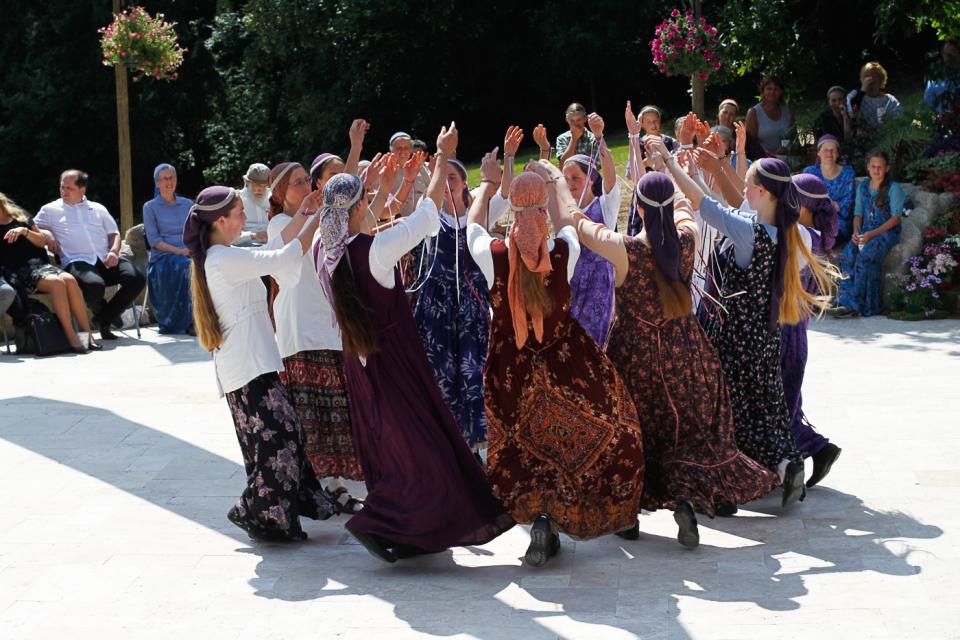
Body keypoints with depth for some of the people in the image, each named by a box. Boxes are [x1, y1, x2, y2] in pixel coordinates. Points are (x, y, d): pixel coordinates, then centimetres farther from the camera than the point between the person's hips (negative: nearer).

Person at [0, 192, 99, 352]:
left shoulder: (20, 216, 21)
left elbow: (42, 242, 15)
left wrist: (24, 231, -2)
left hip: (38, 264, 4)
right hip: (16, 271, -4)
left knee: (69, 280, -25)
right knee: (56, 282, -31)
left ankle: (87, 335, -27)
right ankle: (72, 338, -34)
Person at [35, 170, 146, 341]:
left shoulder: (98, 209, 24)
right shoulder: (50, 210, 18)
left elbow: (114, 233, 22)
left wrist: (114, 251, 1)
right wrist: (47, 235, -5)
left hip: (106, 260, 4)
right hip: (77, 261, -3)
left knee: (136, 279, -23)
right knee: (95, 285, -38)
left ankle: (104, 320, -6)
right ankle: (102, 313, 2)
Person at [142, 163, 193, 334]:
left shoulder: (188, 204, 22)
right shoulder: (150, 207, 11)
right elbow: (154, 240, 0)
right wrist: (178, 251, -14)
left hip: (188, 254, 3)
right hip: (162, 257, -3)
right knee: (186, 265, -38)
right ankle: (187, 322, -33)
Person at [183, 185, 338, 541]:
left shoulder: (219, 257, 15)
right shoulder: (225, 259, -16)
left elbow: (273, 251, 21)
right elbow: (284, 258, -16)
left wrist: (302, 216, 15)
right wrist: (317, 218, -5)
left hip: (247, 364, 10)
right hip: (249, 365, -10)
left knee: (283, 432, 11)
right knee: (278, 436, -8)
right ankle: (258, 514, 1)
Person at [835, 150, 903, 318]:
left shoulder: (893, 188, -2)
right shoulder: (862, 187, 15)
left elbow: (895, 218, -7)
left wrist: (872, 234, -16)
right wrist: (856, 231, -5)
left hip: (887, 231, -5)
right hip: (865, 232, 5)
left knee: (865, 257, -33)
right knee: (847, 255, -27)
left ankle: (857, 303, -28)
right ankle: (849, 301, -32)